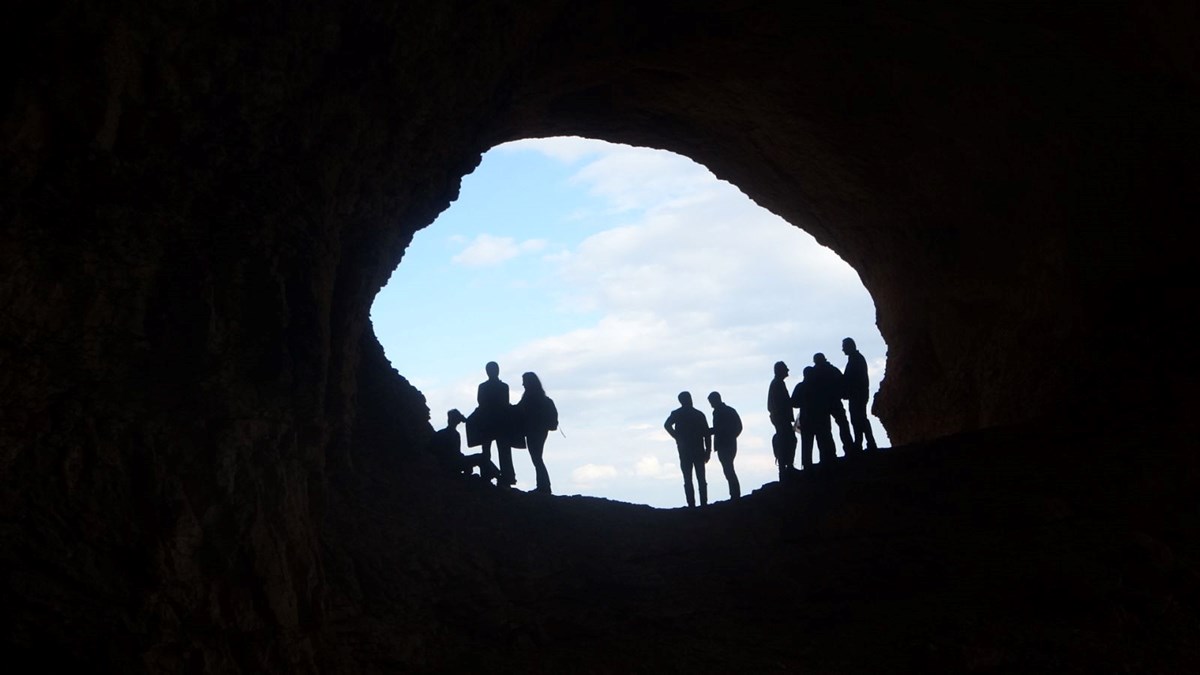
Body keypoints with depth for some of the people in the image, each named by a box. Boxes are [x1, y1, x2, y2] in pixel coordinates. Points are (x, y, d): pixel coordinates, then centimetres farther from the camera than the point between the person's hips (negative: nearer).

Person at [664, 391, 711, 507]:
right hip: (699, 450, 1)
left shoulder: (677, 414, 3)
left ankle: (691, 504, -7)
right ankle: (704, 503, -1)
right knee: (701, 478, 5)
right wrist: (708, 450, 5)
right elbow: (706, 433, 3)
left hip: (685, 450, -1)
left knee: (688, 479, 0)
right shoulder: (699, 414, 7)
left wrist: (677, 438, -6)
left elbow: (667, 425, -15)